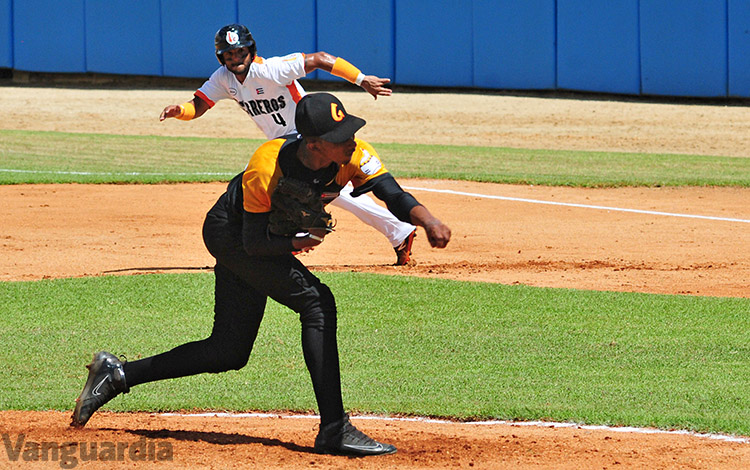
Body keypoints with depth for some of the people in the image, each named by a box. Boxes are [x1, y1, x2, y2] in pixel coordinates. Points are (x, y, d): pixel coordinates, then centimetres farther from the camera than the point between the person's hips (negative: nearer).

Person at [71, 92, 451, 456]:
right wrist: (298, 242, -40)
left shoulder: (353, 155, -22)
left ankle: (117, 375, 23)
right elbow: (255, 243, -25)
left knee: (229, 352, 11)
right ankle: (334, 431, -26)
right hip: (231, 234, -7)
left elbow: (395, 196, -32)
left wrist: (428, 221, -51)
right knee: (316, 301, -25)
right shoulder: (264, 169, -34)